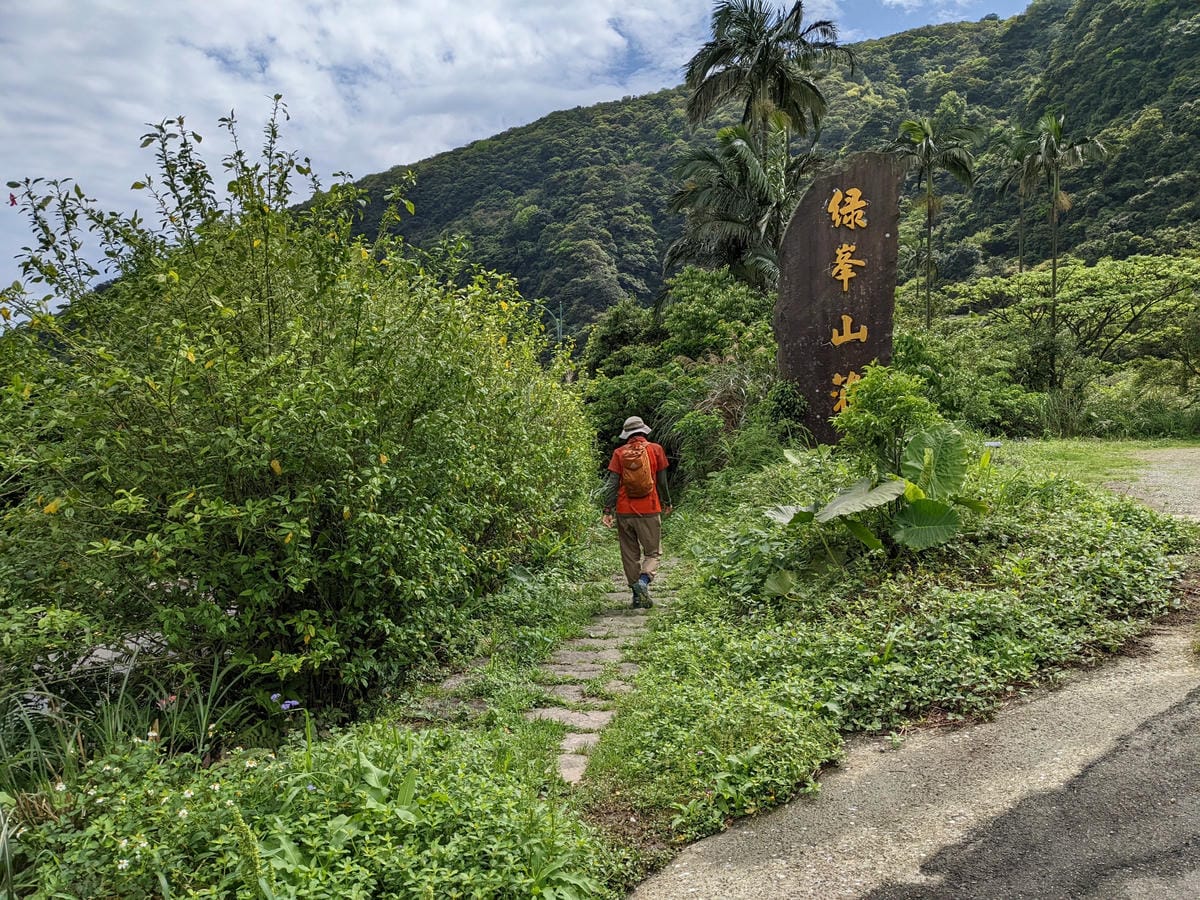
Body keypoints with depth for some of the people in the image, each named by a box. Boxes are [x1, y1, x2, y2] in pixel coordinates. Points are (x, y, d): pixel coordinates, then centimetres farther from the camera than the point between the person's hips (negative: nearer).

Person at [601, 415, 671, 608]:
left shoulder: (619, 453, 3)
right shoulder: (655, 449, 1)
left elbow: (612, 483, -3)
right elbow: (662, 481, 5)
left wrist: (607, 511, -3)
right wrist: (667, 503, 18)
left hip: (624, 511, 2)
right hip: (649, 511, -1)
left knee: (630, 555, 12)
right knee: (653, 552, 8)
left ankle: (637, 596, 15)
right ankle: (644, 579, -19)